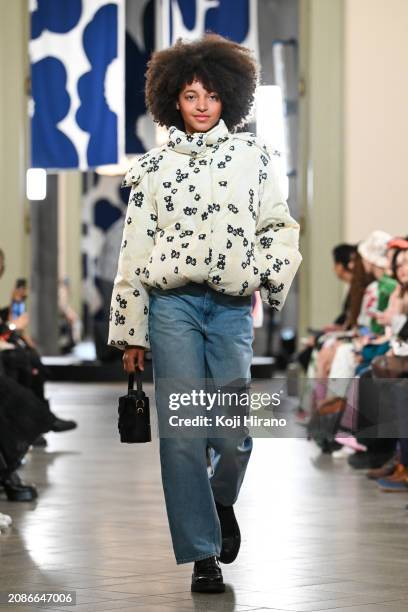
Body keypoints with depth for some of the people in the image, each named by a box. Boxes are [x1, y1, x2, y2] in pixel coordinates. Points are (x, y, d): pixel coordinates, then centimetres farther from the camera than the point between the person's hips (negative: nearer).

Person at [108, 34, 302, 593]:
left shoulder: (254, 155, 10)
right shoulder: (154, 166, 9)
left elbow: (280, 225, 11)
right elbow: (135, 249, 9)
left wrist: (271, 273, -8)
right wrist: (131, 331, 5)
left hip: (232, 307, 0)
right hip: (172, 305, 0)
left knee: (233, 433, -4)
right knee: (182, 433, -5)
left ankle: (221, 501, 30)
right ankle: (201, 555, 1)